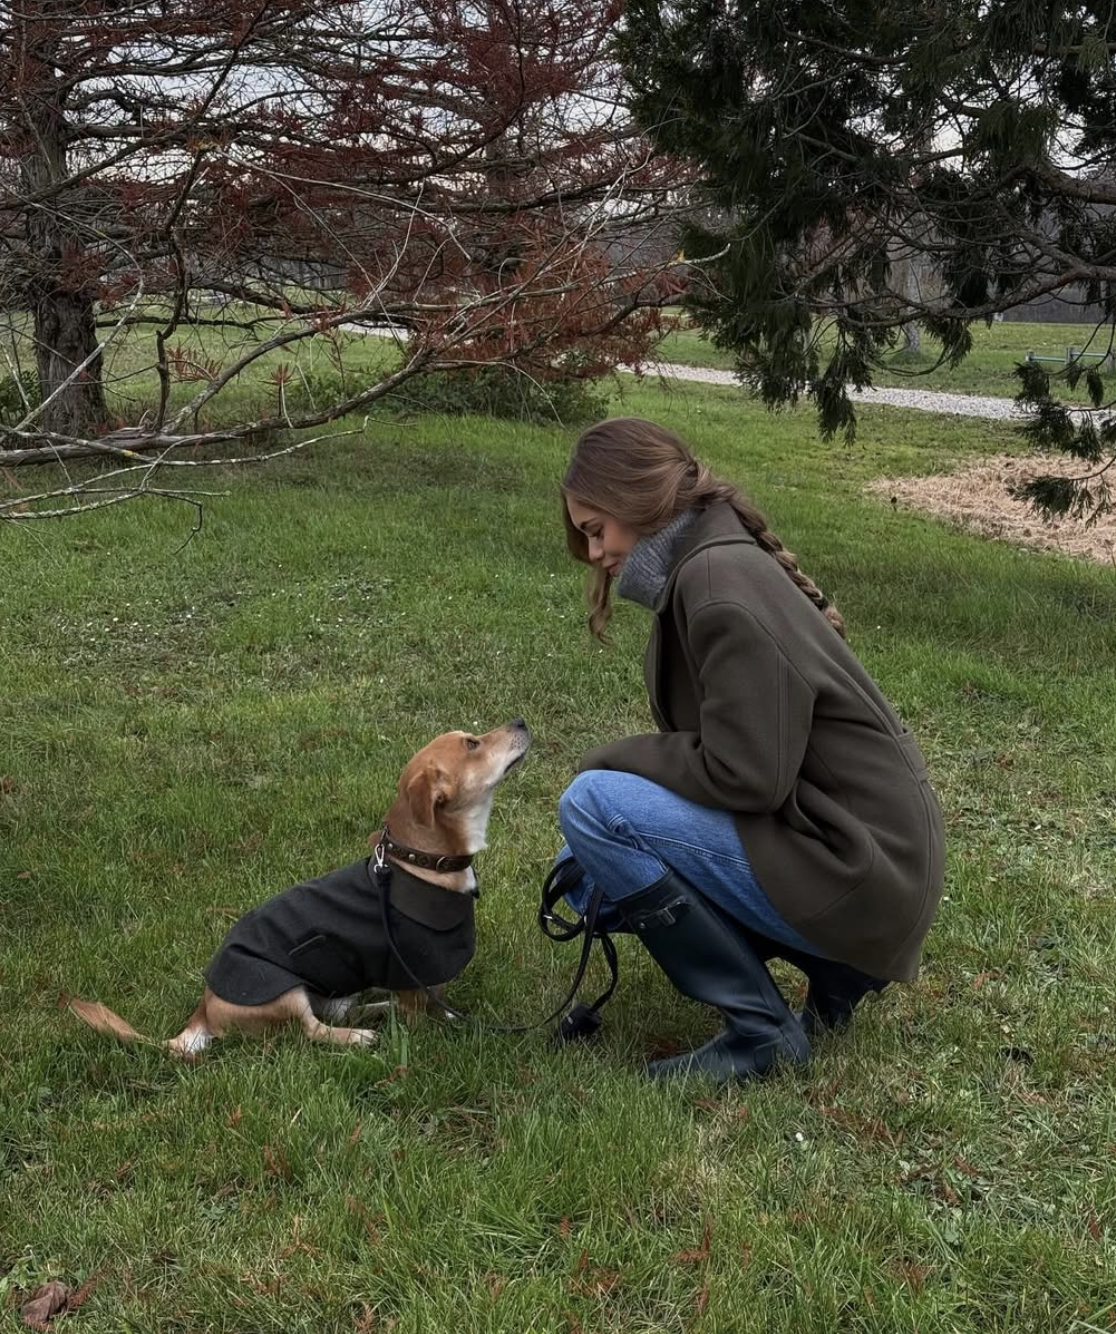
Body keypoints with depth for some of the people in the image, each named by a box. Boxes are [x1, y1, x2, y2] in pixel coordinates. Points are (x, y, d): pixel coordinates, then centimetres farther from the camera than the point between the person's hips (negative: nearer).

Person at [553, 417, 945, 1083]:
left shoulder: (720, 583, -20)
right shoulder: (709, 565, 11)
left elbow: (744, 775, -24)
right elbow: (720, 748, 14)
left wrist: (612, 760, -9)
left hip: (856, 871, -10)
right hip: (855, 845, 10)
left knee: (593, 804, -19)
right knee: (590, 873, 13)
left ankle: (761, 1030, -7)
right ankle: (837, 964, 12)